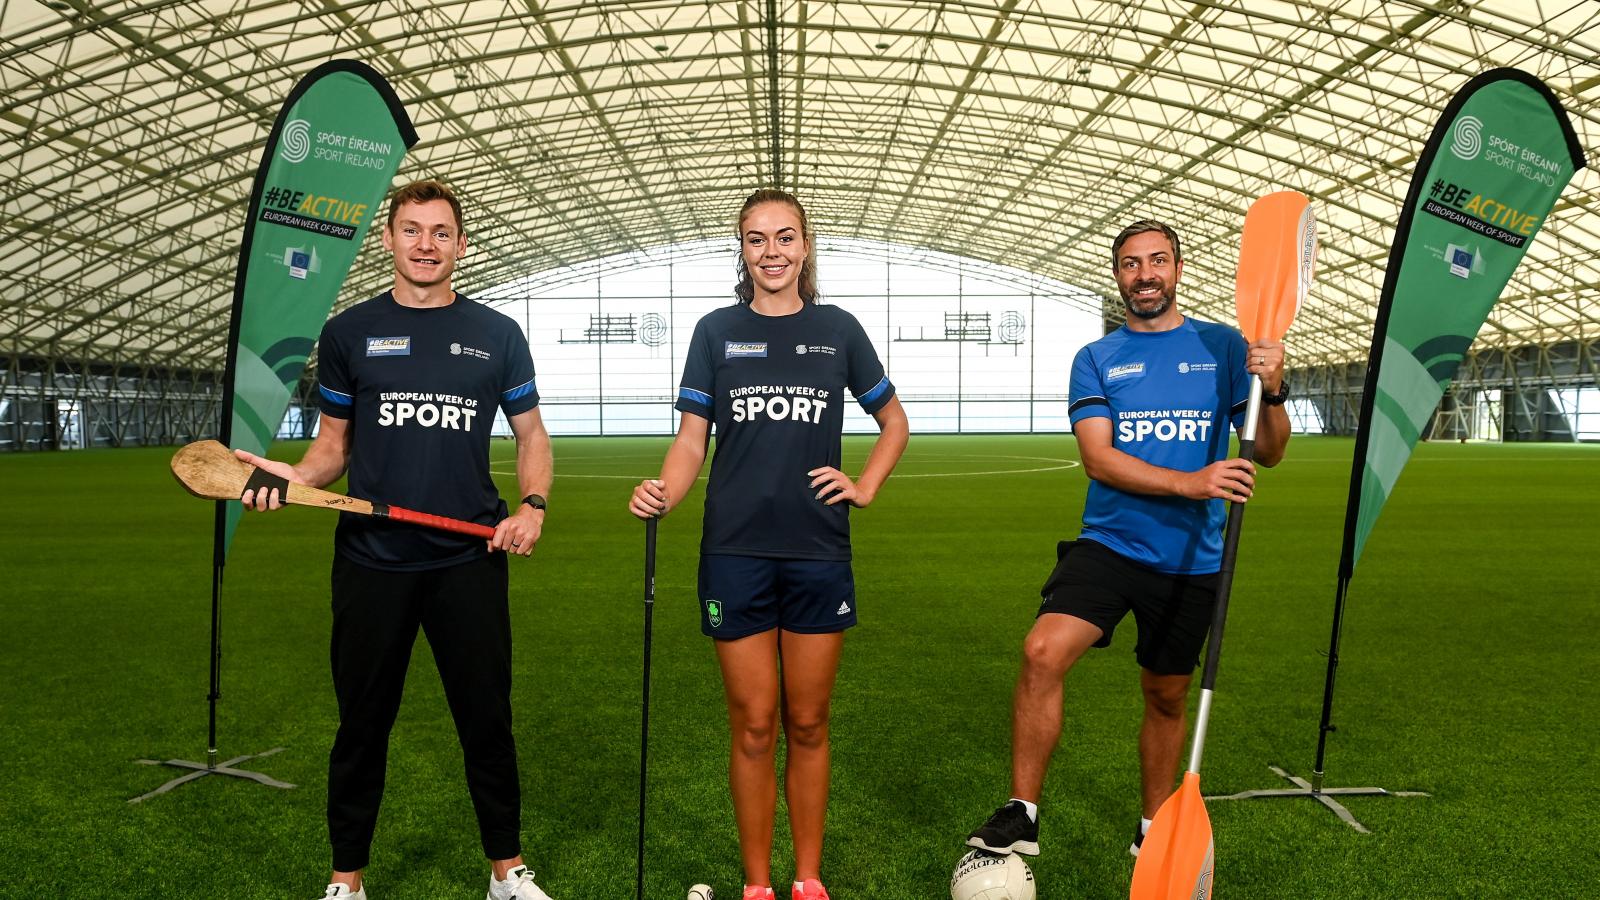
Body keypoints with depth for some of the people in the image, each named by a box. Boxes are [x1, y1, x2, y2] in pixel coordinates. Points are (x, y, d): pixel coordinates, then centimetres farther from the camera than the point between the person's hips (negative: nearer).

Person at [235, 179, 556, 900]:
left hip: (470, 562, 0)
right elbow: (335, 441, 11)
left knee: (487, 720, 8)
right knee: (362, 724, 10)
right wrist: (297, 477, -10)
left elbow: (531, 435, 11)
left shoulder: (498, 335, 6)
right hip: (371, 563, 0)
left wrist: (533, 506, -6)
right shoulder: (347, 333, 7)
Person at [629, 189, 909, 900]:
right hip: (736, 553, -1)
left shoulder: (838, 330, 7)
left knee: (807, 725, 9)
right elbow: (691, 441, 2)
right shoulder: (717, 331, 4)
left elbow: (894, 423, 19)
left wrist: (865, 488, 5)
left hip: (819, 553, 1)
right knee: (753, 728, 4)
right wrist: (664, 494, -17)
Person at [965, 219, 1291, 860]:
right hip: (1108, 544, -1)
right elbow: (1098, 457, -9)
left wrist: (1271, 391, -18)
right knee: (1043, 650, -23)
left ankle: (1154, 829, 35)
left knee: (1167, 698, 13)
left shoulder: (1222, 346, 5)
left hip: (1191, 561, 1)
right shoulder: (1096, 360, 4)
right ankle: (1021, 815, -10)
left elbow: (1269, 454, 3)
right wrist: (1190, 483, -24)